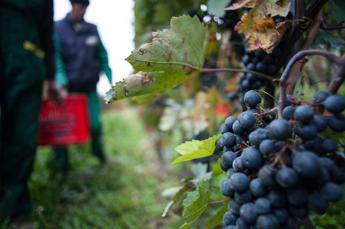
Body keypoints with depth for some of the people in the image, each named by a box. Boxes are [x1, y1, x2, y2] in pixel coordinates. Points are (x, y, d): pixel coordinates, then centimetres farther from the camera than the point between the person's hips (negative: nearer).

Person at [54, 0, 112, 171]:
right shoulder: (58, 28, 0)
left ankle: (98, 152, 27)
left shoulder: (92, 29, 9)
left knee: (95, 123, 0)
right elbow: (55, 57, -8)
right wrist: (61, 82, -20)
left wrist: (111, 79, 3)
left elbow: (103, 56, 10)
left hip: (89, 86, 2)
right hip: (68, 86, -2)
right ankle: (61, 164, 14)